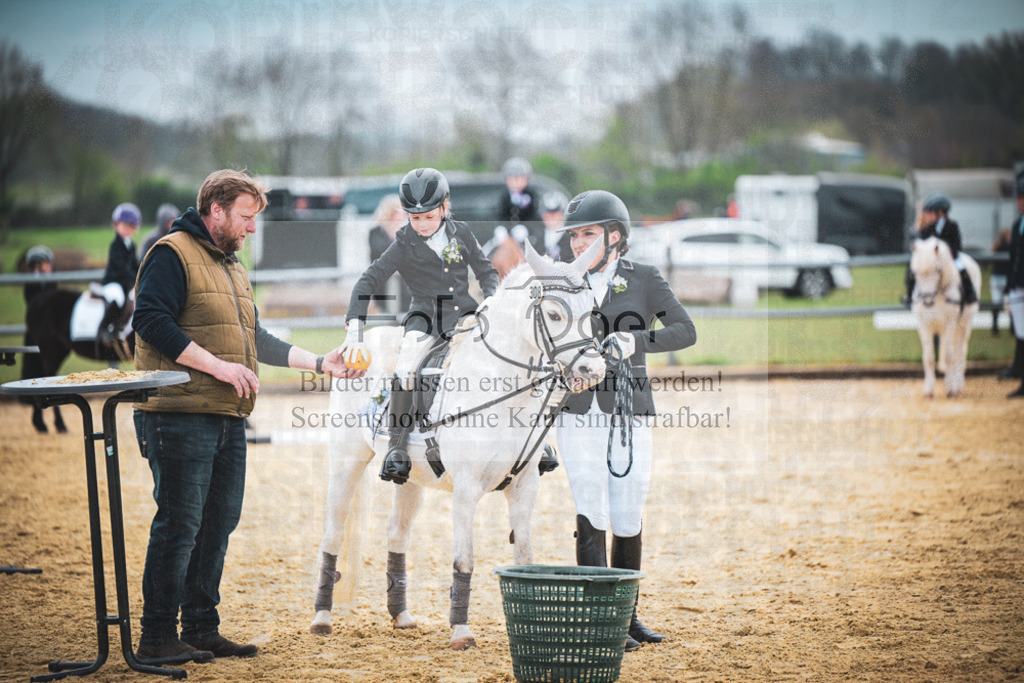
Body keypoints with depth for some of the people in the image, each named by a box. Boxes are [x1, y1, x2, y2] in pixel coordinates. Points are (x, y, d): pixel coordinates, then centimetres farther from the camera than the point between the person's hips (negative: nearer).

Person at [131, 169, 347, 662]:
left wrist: (320, 363, 18)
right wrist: (218, 366, -19)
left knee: (218, 523, 11)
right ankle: (157, 637, -2)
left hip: (228, 419, 9)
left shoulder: (232, 266, 23)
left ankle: (201, 628, 18)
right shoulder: (172, 254, -7)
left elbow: (256, 340, 27)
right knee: (179, 524, -8)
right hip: (180, 418, -9)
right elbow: (151, 321, -18)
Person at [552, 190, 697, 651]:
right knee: (591, 518, -8)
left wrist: (636, 340, -24)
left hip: (629, 415, -1)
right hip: (577, 415, 1)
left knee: (627, 521, 3)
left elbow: (685, 331, -9)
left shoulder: (644, 280, 3)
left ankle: (626, 614, 20)